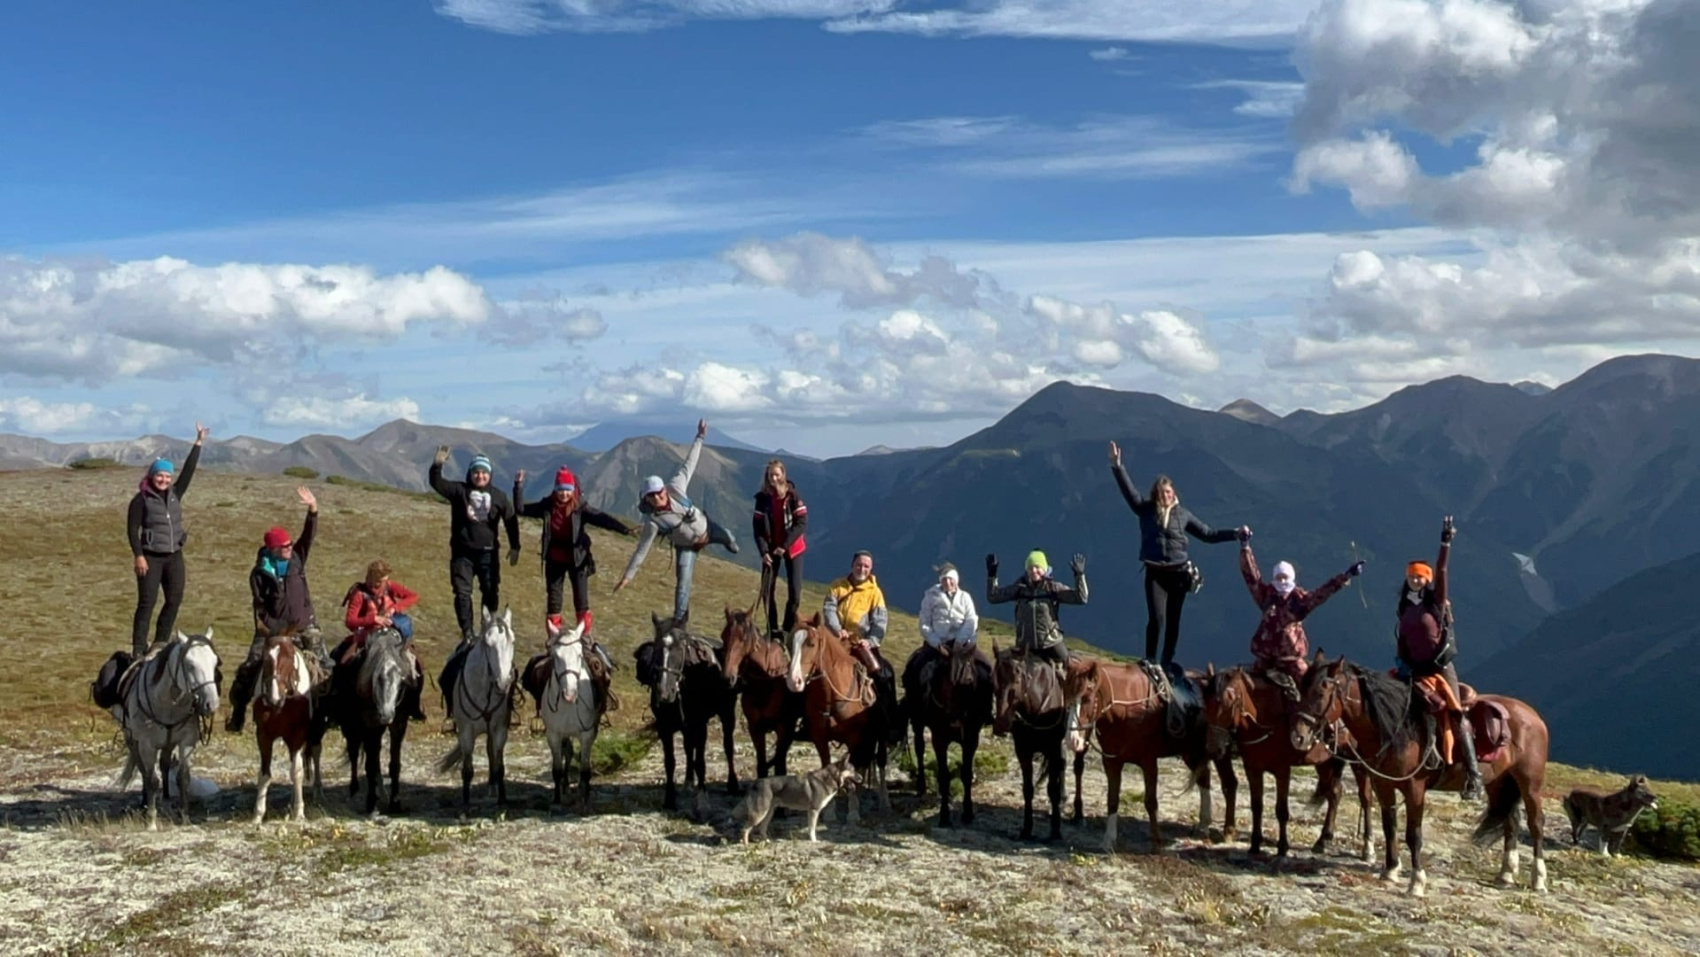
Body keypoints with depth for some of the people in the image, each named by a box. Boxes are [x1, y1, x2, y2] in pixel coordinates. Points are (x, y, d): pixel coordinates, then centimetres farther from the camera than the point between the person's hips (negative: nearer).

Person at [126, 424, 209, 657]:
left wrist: (199, 443, 2)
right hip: (151, 557, -6)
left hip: (174, 556, 6)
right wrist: (138, 556, -15)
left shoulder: (175, 494, 8)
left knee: (174, 600, 7)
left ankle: (161, 643, 18)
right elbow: (132, 528, -8)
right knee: (147, 602, -6)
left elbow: (189, 470, 5)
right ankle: (138, 648, -3)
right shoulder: (141, 499, -6)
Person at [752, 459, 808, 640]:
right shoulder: (762, 497, -5)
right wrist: (763, 551, -14)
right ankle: (772, 628, 12)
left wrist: (785, 545, -19)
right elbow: (757, 526, -3)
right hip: (771, 549, 2)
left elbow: (802, 523, -14)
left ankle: (789, 628, 9)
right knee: (766, 590, -1)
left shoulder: (792, 495, -11)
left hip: (792, 548, -2)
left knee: (794, 591, -6)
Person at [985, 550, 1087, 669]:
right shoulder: (1019, 587, -2)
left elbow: (1081, 598, -12)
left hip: (1051, 643, -1)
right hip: (1025, 645, 2)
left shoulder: (1053, 588, -7)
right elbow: (993, 597, 1)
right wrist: (992, 575, -8)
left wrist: (1079, 575, -22)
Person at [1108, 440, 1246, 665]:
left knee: (1173, 621, 5)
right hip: (1155, 573, -2)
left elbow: (1208, 534, 13)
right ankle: (1150, 661, -1)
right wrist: (1117, 466, -15)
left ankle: (1167, 663, 15)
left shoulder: (1182, 514, 8)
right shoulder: (1146, 509, 5)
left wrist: (1236, 532, 7)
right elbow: (1128, 489, -4)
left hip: (1178, 572, 2)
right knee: (1157, 618, -15)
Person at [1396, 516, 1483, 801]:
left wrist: (1445, 543, -23)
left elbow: (1441, 571, -15)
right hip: (1415, 669, 6)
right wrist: (1402, 662, -2)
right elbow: (1402, 641, 14)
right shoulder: (1405, 608, 11)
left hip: (1440, 666, -6)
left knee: (1456, 713, -13)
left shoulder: (1436, 601, -3)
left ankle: (1473, 774, -13)